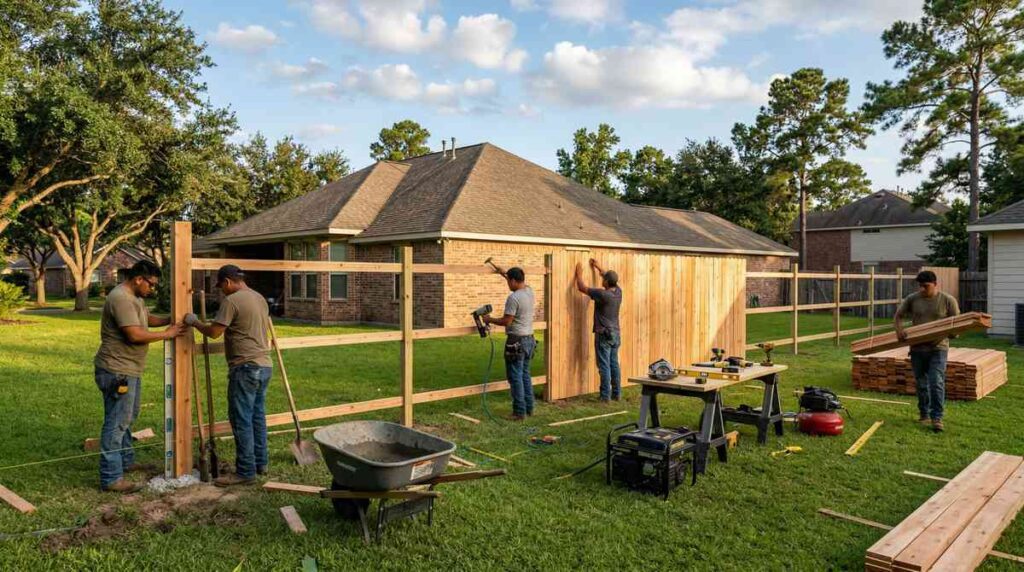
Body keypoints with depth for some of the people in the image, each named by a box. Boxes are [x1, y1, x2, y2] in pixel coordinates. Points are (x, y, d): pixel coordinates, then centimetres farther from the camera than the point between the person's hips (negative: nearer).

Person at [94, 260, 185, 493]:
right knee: (116, 424, -6)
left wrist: (172, 319, 11)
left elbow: (148, 319, 27)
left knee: (127, 419, 21)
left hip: (129, 370, 11)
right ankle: (111, 478, 0)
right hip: (117, 371, -11)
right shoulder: (121, 298, -21)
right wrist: (167, 334, -15)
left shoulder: (134, 297, 12)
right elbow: (136, 335, -26)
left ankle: (126, 462, 35)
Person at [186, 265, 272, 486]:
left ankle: (245, 472, 2)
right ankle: (261, 463, 23)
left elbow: (214, 332, -12)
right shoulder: (260, 298, 15)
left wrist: (194, 322, 5)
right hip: (264, 365, 9)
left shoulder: (232, 300, -11)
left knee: (242, 420, -2)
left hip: (246, 368, -9)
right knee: (257, 416, 15)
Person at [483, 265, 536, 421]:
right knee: (525, 375, 17)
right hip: (529, 339, 9)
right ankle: (529, 408, 23)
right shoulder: (530, 291, 6)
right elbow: (518, 283, 29)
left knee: (516, 377, -1)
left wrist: (490, 319, -3)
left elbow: (506, 321, -19)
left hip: (516, 341, -9)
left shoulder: (513, 298, -19)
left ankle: (520, 412, 2)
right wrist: (503, 273, 32)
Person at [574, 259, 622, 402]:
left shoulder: (602, 294, -19)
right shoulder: (618, 292, 2)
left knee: (604, 366, -3)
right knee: (614, 364, 12)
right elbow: (611, 278, 23)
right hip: (616, 334, 7)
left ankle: (605, 396, 0)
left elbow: (581, 288, -11)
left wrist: (579, 273, 5)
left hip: (604, 335, -7)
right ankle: (617, 394, 17)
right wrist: (598, 267, 32)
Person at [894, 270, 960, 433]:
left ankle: (937, 418, -1)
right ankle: (924, 415, 24)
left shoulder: (948, 300, -2)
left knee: (936, 383, -10)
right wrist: (899, 330, -7)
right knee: (921, 384, 11)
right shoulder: (912, 299, 3)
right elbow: (899, 315, 11)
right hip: (917, 348, 3)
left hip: (938, 348, -3)